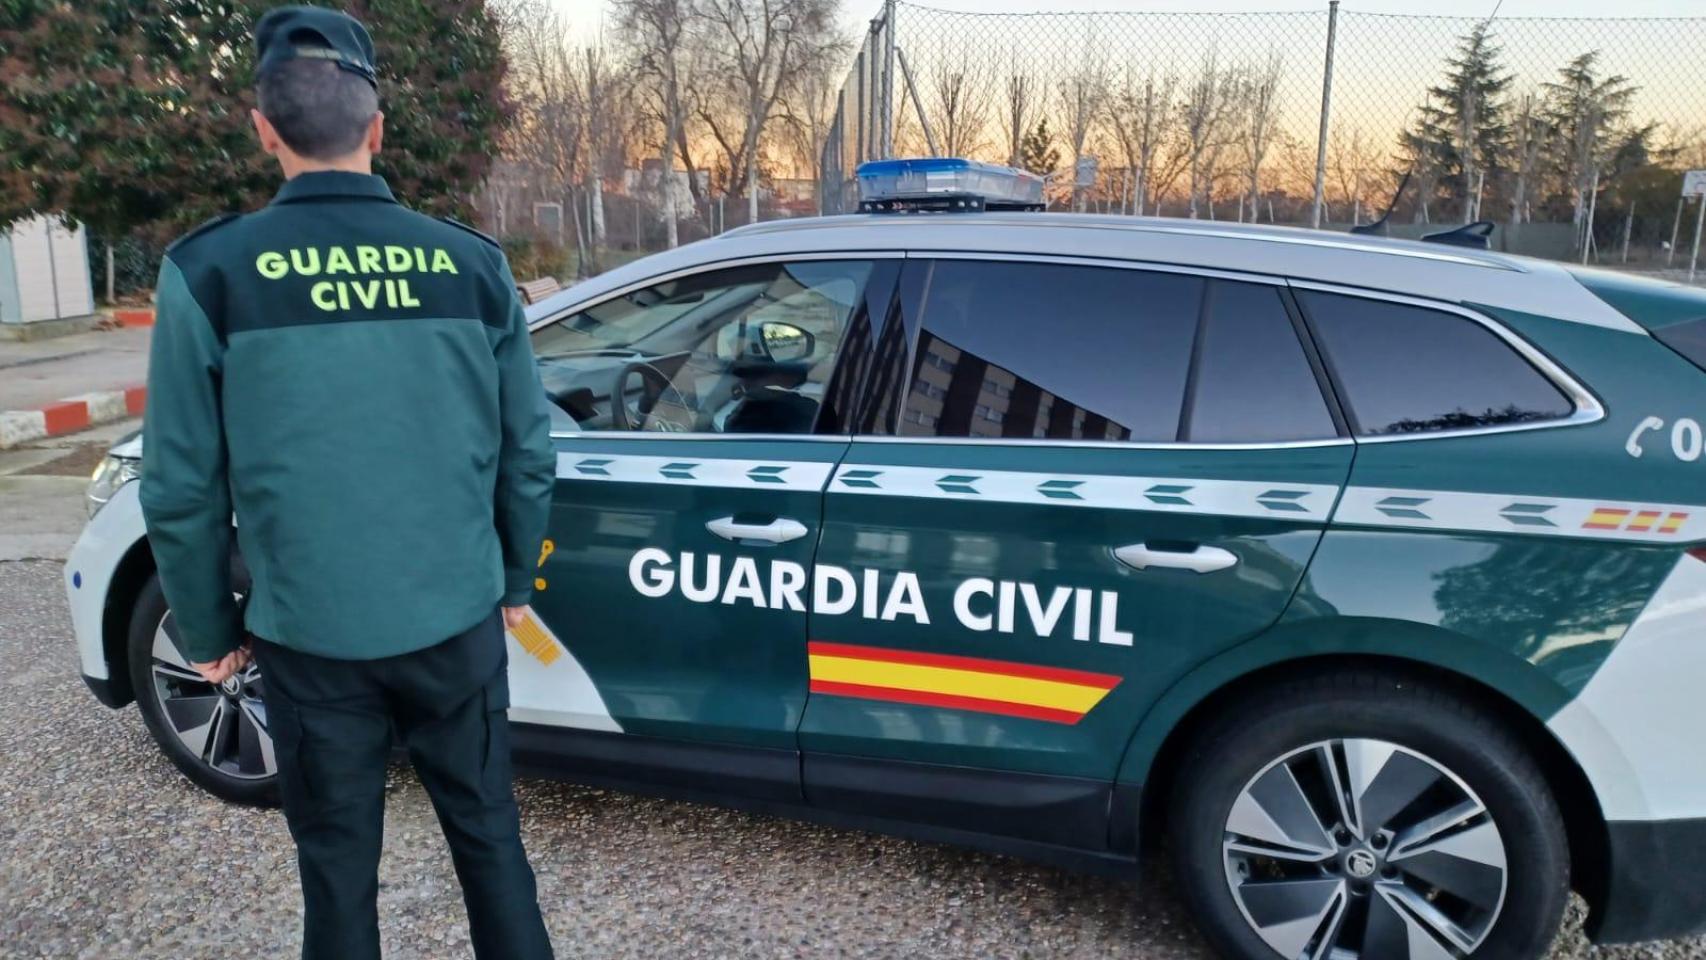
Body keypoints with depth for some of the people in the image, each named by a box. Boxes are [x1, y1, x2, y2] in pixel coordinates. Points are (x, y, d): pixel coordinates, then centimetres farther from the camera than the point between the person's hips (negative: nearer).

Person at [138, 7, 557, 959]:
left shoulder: (208, 273, -8)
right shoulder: (473, 264, -4)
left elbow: (183, 487, -4)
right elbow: (527, 453, 2)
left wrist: (210, 631, 10)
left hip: (311, 635, -1)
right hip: (457, 620, 2)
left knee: (339, 864, 15)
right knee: (488, 833, 18)